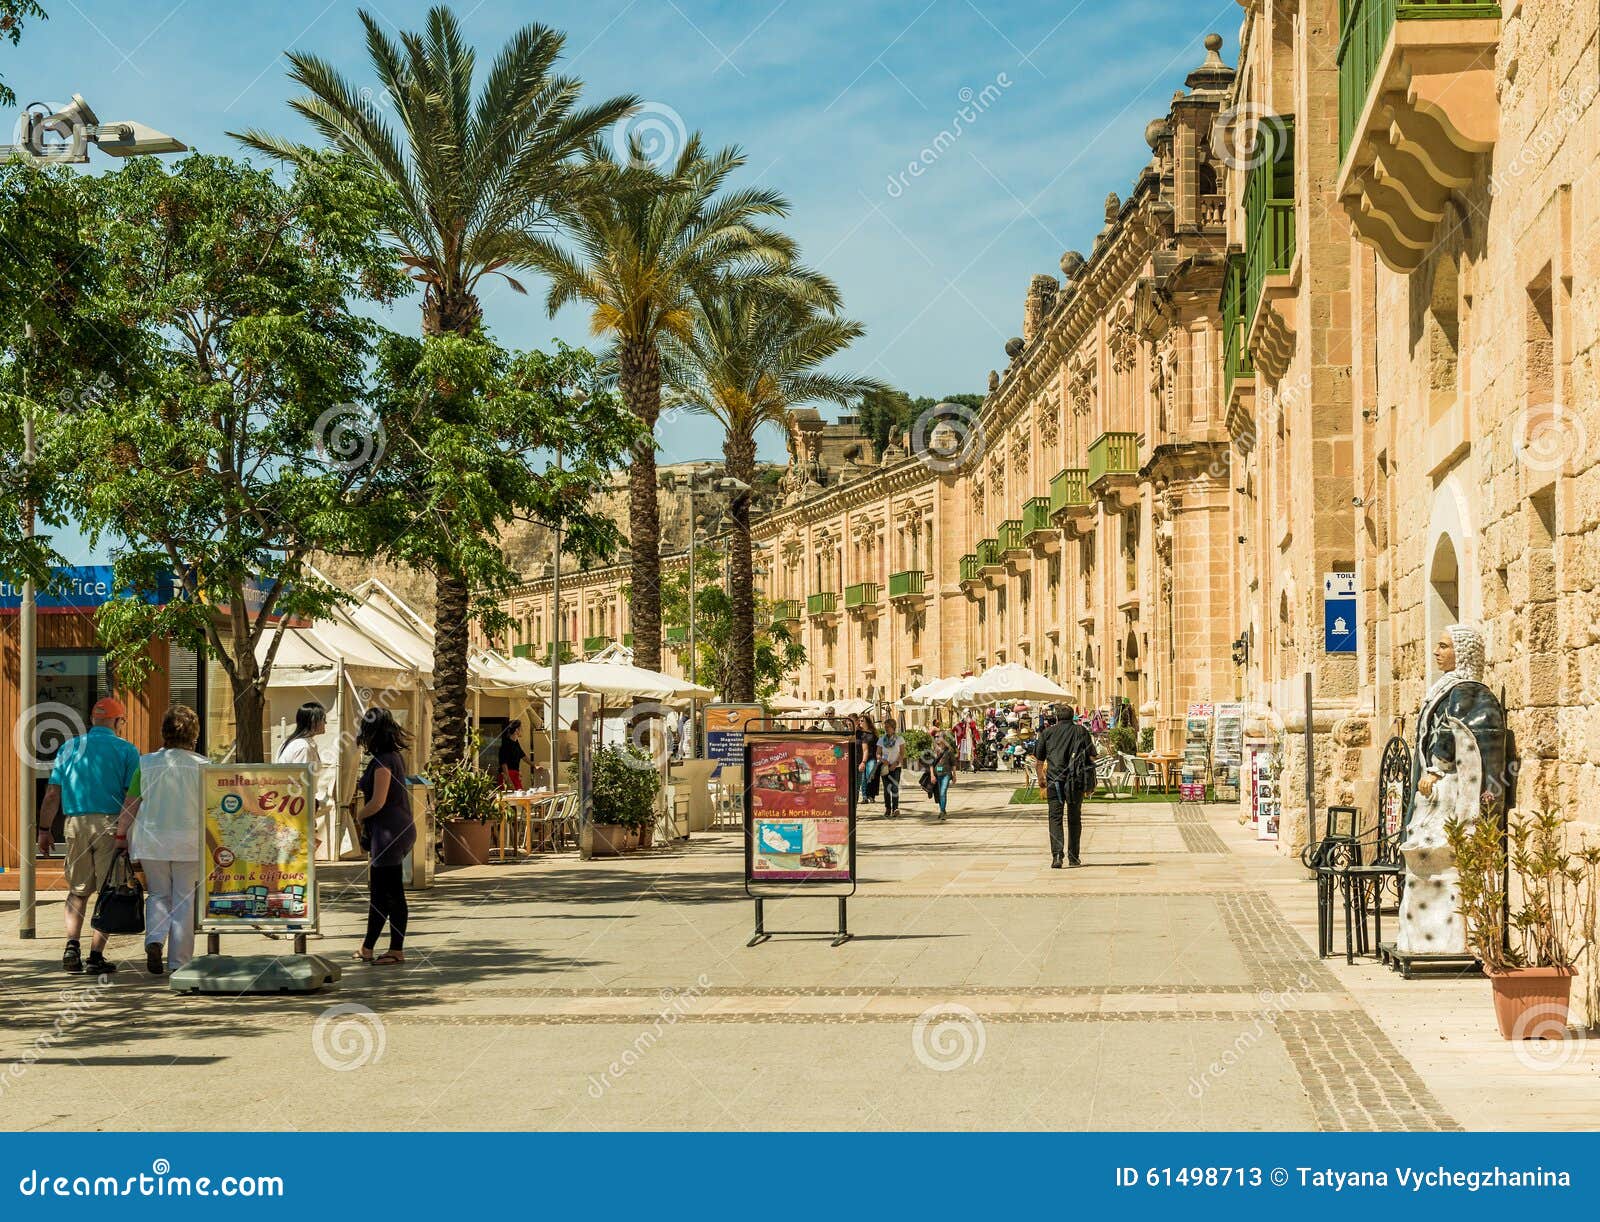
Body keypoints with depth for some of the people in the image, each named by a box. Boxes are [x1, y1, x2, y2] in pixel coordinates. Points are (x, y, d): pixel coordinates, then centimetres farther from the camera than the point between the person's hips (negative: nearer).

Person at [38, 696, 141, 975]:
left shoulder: (70, 747, 10)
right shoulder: (127, 750, 1)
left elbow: (52, 794, 8)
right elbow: (133, 796, -5)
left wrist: (44, 830, 13)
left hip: (76, 823, 3)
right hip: (111, 825, -3)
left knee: (78, 890, 14)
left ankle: (72, 947, -1)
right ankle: (96, 955, -3)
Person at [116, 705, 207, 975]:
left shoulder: (147, 763, 0)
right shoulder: (202, 766, -3)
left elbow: (130, 805, 1)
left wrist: (121, 835, 12)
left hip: (152, 840, 1)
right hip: (189, 842, -1)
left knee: (158, 895, 15)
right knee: (184, 901, 7)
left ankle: (154, 941, -9)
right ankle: (179, 961, 7)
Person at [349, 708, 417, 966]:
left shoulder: (383, 761, -16)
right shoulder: (394, 756, 13)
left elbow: (378, 802, -18)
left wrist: (360, 816, -1)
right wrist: (360, 805, 13)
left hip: (389, 831, -10)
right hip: (398, 829, 10)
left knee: (392, 893, -2)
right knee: (379, 890, 14)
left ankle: (396, 950, 5)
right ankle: (368, 947, 20)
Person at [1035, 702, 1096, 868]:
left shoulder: (1048, 732, 11)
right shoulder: (1081, 731, 10)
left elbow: (1038, 761, 12)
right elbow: (1091, 757, 5)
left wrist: (1041, 779, 27)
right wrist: (1089, 779, 17)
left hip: (1055, 780, -1)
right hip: (1077, 780, 1)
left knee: (1055, 817, 0)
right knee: (1074, 819, 11)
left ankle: (1057, 855, -16)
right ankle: (1073, 858, 16)